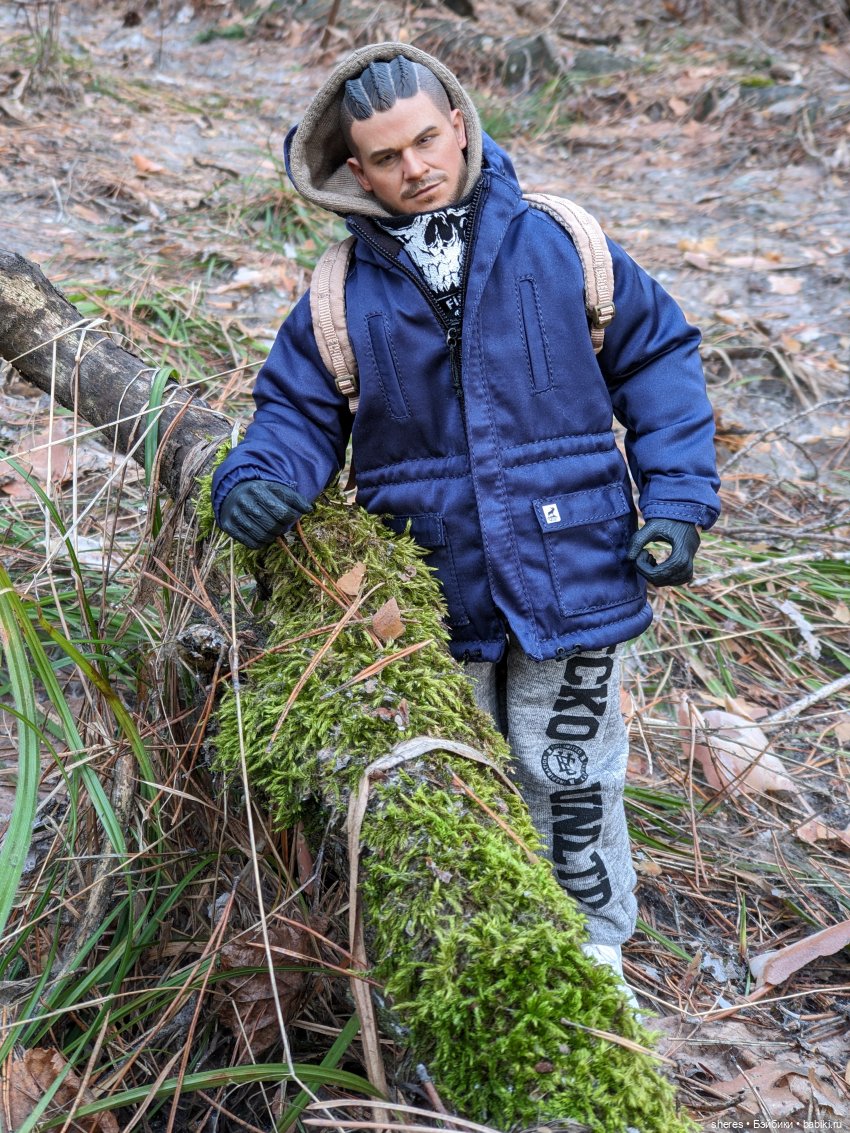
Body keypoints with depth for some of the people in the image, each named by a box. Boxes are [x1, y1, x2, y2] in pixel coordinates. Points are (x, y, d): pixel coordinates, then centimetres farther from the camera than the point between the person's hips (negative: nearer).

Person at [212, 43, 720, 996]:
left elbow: (659, 362, 3)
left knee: (567, 776, 11)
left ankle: (594, 945, 35)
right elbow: (299, 410, 4)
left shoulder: (561, 246, -4)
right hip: (433, 594, 2)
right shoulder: (344, 294, -1)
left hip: (571, 582, -1)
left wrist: (675, 502, -3)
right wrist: (262, 480, -19)